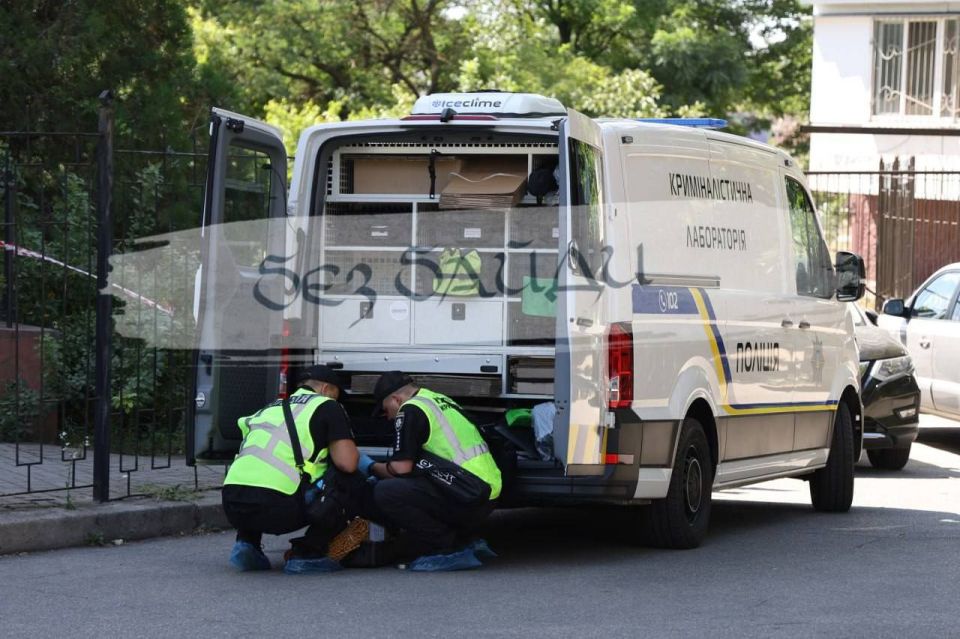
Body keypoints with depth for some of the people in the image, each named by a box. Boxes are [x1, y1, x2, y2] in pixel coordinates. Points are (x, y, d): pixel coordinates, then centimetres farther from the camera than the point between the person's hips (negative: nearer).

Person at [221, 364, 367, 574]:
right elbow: (347, 463, 0)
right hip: (275, 507, -6)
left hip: (231, 505, 7)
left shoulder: (270, 408, 30)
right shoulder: (327, 406, 12)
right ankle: (306, 555, 4)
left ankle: (246, 544, 17)